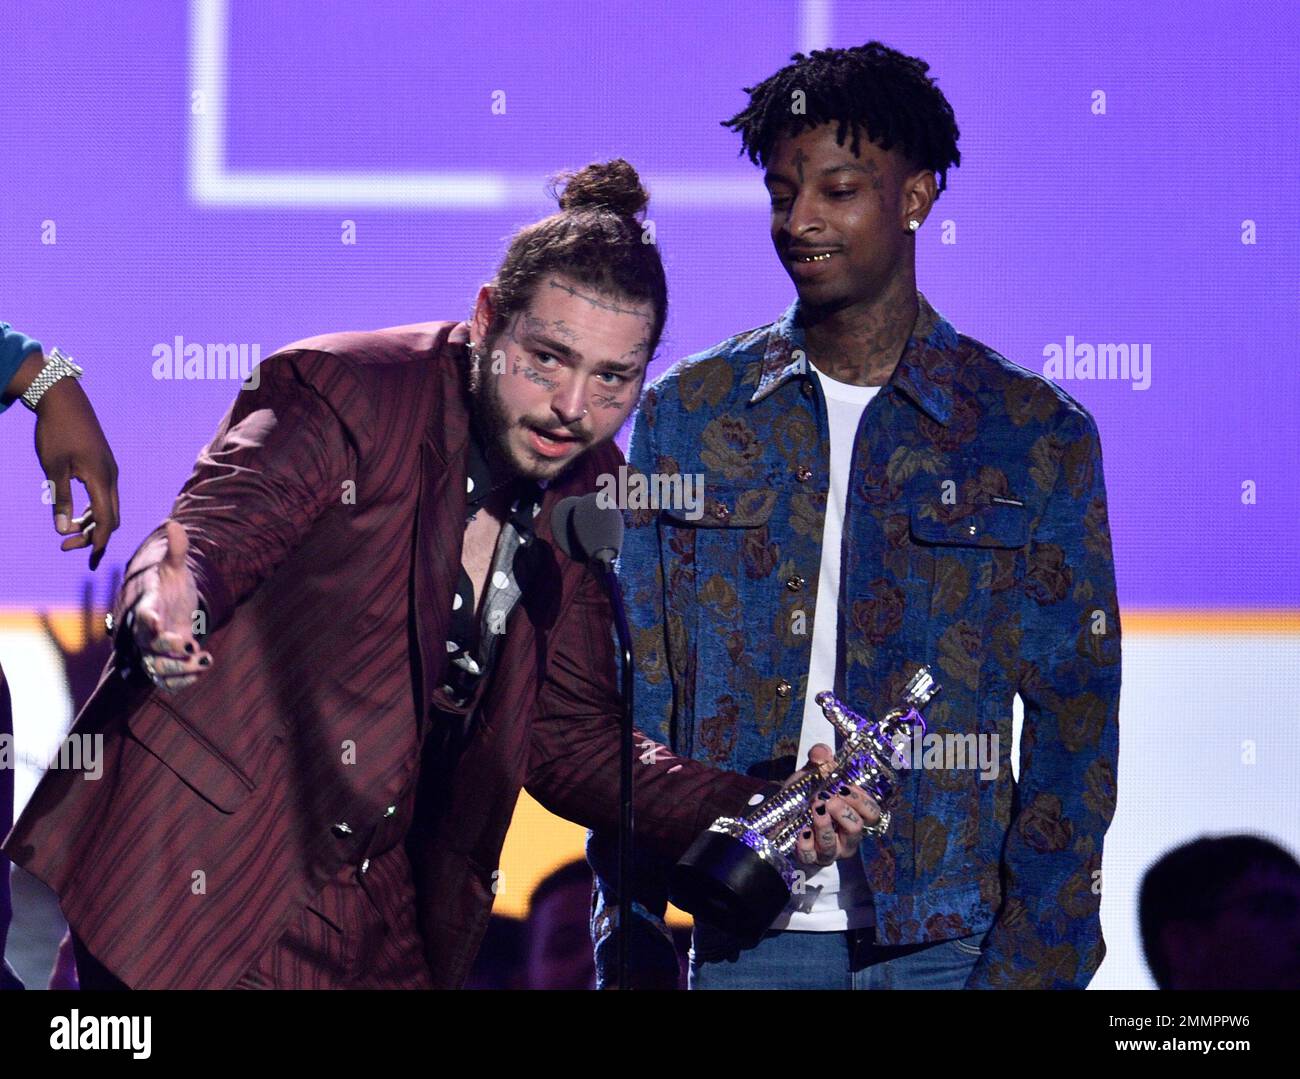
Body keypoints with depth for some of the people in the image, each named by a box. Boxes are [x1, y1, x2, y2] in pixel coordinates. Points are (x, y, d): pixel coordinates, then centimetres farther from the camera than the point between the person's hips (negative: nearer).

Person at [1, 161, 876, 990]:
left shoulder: (588, 497, 7)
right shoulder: (339, 390, -10)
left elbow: (567, 737, 10)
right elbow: (207, 531, -21)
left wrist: (757, 813, -4)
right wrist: (167, 610, -46)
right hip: (202, 880, -5)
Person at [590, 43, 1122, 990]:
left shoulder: (1035, 433, 3)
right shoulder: (685, 416, 8)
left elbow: (1074, 721, 2)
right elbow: (637, 694, 9)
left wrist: (1031, 962, -7)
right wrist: (631, 933, 2)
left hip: (947, 943, -1)